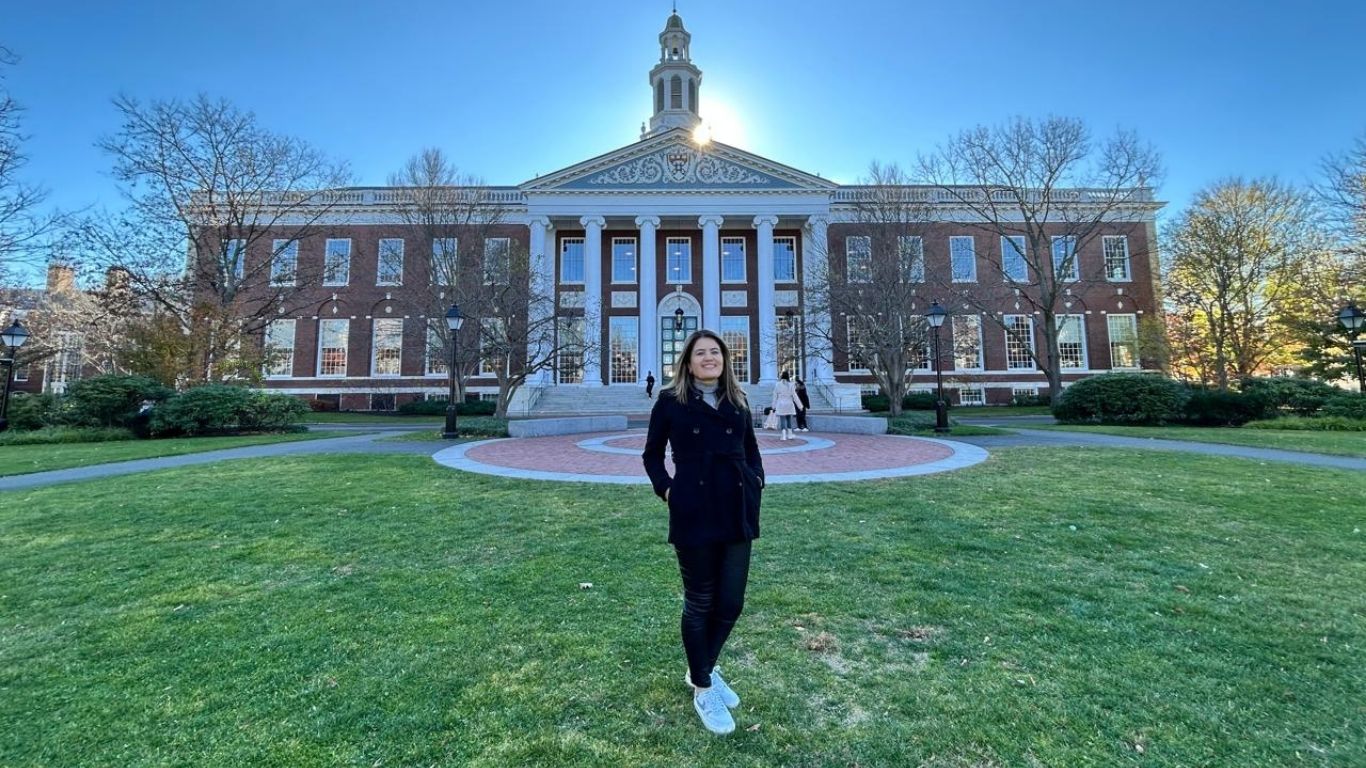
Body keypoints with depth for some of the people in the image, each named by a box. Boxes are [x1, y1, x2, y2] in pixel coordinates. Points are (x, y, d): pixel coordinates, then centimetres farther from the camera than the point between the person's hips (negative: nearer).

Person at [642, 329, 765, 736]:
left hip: (737, 515, 4)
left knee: (731, 603, 11)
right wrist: (665, 488, -6)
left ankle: (702, 669, 40)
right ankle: (703, 690, 32)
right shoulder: (670, 402, -2)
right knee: (700, 603, 9)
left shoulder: (738, 403, 9)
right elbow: (652, 454, 7)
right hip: (694, 515, -4)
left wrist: (756, 480, 2)